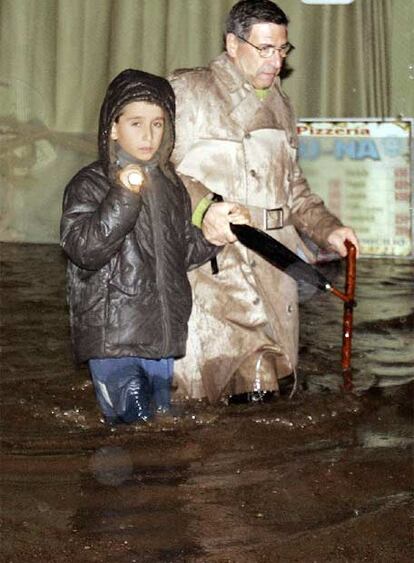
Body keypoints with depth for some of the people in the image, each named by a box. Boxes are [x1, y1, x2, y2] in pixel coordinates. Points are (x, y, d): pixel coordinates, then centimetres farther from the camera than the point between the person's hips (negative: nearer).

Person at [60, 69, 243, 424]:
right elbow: (84, 249, -20)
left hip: (165, 338, 6)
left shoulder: (171, 185, 11)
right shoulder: (90, 185, -6)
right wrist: (124, 197, -26)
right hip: (112, 340, -6)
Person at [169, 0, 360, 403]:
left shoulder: (279, 104, 23)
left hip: (272, 268, 6)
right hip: (212, 262, -6)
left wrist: (326, 228, 13)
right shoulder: (185, 91, 0)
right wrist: (203, 207, -23)